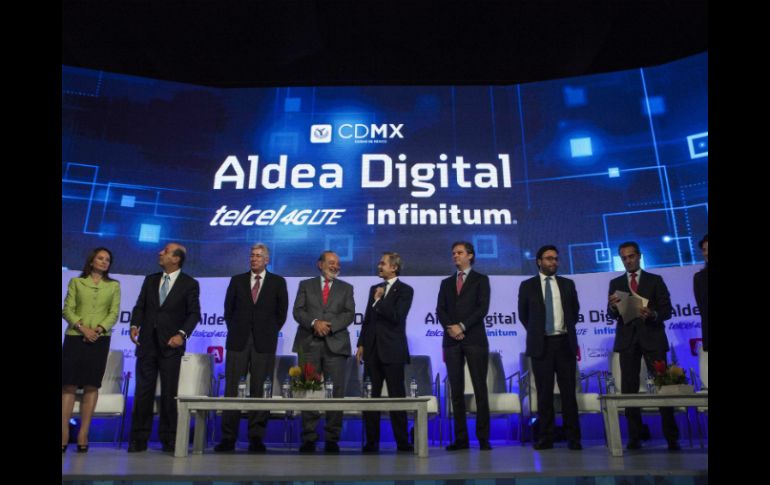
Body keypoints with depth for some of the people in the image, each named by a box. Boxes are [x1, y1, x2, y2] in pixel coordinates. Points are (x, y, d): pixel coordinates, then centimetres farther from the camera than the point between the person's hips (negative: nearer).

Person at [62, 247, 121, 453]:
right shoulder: (76, 282, 10)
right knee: (69, 385, -4)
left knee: (92, 386, 0)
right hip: (75, 337, 0)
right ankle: (64, 434, -1)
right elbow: (67, 309, 2)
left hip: (100, 339, 1)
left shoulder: (113, 285, 12)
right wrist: (82, 327, -13)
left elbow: (114, 313, 4)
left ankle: (83, 434, 3)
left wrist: (99, 329, -12)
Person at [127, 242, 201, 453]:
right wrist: (135, 325, -7)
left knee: (169, 392, 2)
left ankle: (168, 439, 13)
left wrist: (182, 334, -17)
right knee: (143, 390, 5)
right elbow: (140, 306, 11)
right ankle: (139, 438, 14)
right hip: (147, 343, 4)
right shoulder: (150, 280, 13)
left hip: (170, 345, -3)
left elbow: (193, 313, -3)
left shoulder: (189, 284, 0)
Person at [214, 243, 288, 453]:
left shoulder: (278, 282, 6)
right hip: (238, 341, 2)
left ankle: (256, 438, 8)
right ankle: (228, 437, 6)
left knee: (260, 390, 0)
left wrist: (270, 333, 6)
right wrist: (235, 331, 8)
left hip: (264, 343, -1)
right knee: (232, 388, 0)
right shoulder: (237, 280, 11)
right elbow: (228, 309, 13)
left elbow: (281, 312, 8)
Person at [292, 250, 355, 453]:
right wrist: (314, 323, -14)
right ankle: (309, 438, 8)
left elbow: (349, 314, 4)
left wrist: (330, 325, -11)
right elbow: (298, 311, 3)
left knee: (336, 392, -2)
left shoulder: (346, 288, 15)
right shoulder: (306, 285, 14)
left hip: (335, 344, 0)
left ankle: (332, 439, 6)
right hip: (309, 344, 0)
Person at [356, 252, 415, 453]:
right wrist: (361, 344, 11)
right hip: (372, 350, 5)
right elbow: (367, 318, 17)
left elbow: (397, 316, -16)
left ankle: (402, 441, 9)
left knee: (397, 396, 0)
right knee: (371, 396, 6)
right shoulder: (374, 289, 16)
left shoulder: (405, 290, -2)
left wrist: (378, 300, -11)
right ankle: (372, 440, 14)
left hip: (392, 351, -5)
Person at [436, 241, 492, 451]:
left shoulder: (481, 279, 8)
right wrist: (450, 328, -10)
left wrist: (462, 326, -13)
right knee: (456, 391, 3)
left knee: (480, 389, -2)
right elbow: (440, 310, 8)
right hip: (451, 340, 3)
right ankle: (461, 438, 8)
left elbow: (482, 308, -5)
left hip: (474, 339, -3)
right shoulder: (446, 283, 18)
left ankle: (483, 437, 3)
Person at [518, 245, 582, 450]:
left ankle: (573, 437, 11)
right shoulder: (527, 286, 4)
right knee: (544, 393, 3)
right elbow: (523, 315, 11)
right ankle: (546, 437, 11)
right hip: (541, 344, -1)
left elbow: (575, 310, 19)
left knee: (569, 392, 3)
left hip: (565, 343, 1)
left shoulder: (567, 284, 9)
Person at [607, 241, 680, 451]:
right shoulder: (616, 283, 11)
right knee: (629, 388, 2)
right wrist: (613, 307, -19)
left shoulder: (655, 280, 9)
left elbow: (667, 310, 2)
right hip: (627, 339, 2)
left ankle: (671, 437, 2)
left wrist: (653, 314, -19)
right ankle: (634, 437, 7)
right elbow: (612, 314, 3)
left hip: (652, 338, -1)